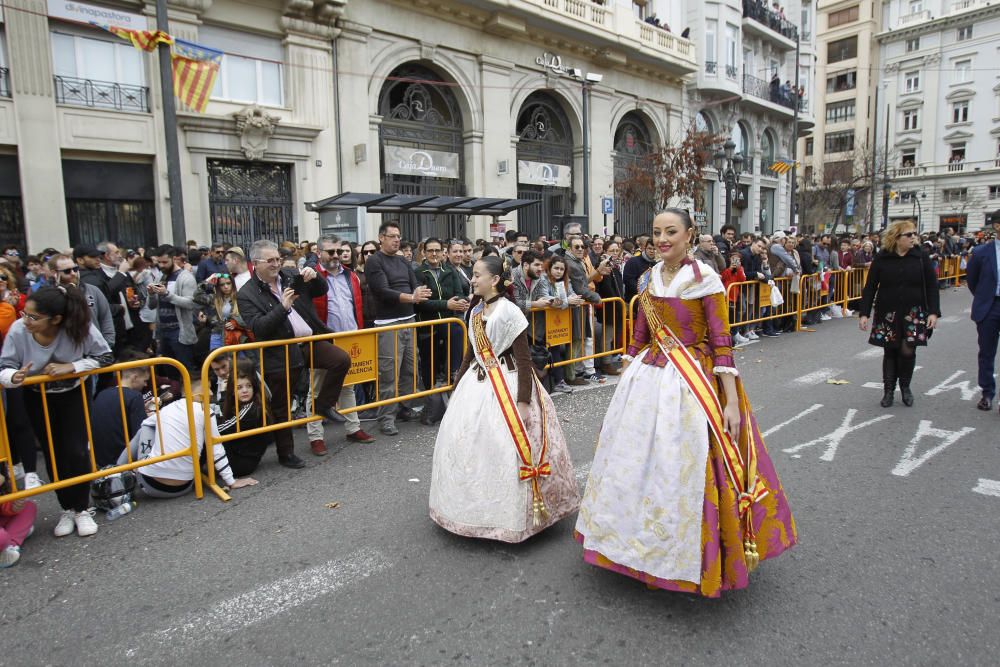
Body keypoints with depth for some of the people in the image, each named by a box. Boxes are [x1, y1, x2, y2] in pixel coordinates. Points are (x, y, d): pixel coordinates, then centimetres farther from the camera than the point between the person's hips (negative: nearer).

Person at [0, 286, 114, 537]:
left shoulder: (80, 327, -31)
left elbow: (104, 357, -19)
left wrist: (69, 367, -31)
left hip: (74, 395, -1)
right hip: (37, 399, 2)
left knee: (77, 452, -6)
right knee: (54, 455, 7)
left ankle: (81, 509, 13)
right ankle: (67, 509, 25)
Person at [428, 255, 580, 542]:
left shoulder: (509, 311, -14)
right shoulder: (476, 311, 8)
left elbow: (524, 359, -15)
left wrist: (523, 402, -19)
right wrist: (457, 388, 20)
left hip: (506, 385, -7)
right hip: (477, 384, 8)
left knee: (503, 447, -5)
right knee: (466, 442, 10)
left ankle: (509, 515, 16)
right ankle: (476, 508, 28)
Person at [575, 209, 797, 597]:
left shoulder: (705, 278, -9)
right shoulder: (649, 279, 7)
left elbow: (721, 343, -12)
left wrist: (731, 402, -15)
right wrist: (626, 379, 15)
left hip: (691, 382, -6)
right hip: (647, 378, 6)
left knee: (682, 468, 1)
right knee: (638, 461, 14)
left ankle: (687, 554, 24)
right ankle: (641, 541, 35)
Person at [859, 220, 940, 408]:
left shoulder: (921, 257, 0)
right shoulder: (881, 259, -3)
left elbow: (932, 287, 2)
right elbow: (870, 287, -1)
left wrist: (933, 312, -7)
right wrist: (864, 313, -6)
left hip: (913, 313, 0)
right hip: (888, 314, 0)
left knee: (907, 350, -6)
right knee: (890, 351, 5)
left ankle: (905, 386, 19)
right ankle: (889, 390, 19)